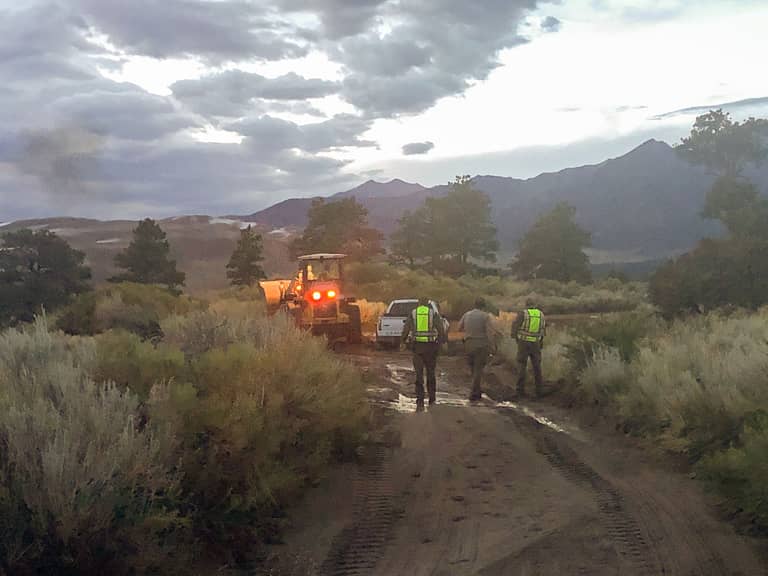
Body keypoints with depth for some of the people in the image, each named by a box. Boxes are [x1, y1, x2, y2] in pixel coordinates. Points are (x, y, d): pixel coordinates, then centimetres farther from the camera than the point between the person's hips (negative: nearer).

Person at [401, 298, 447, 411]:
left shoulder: (413, 313, 3)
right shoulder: (433, 313, 0)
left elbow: (406, 329, 1)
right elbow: (441, 329, -6)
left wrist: (404, 341, 14)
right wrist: (441, 341, 6)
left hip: (417, 346, 0)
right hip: (430, 346, 0)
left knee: (419, 375, 3)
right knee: (431, 374, 14)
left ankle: (420, 403, -4)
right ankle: (432, 400, 19)